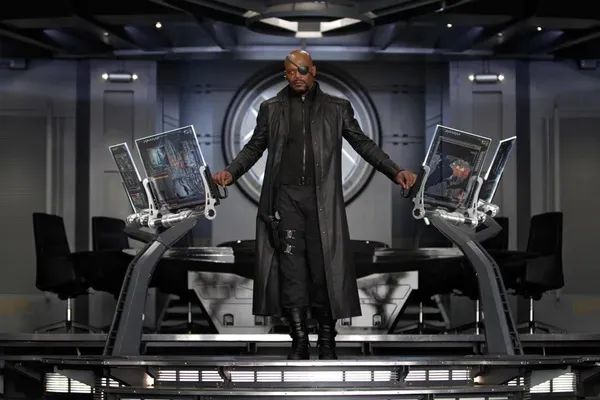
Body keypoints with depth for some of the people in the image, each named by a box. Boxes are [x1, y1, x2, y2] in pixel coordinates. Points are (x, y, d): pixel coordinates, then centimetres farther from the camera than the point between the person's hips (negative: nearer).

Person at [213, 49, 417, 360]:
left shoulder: (336, 108, 10)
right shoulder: (271, 109, 12)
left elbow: (363, 144, 9)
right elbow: (254, 147, 13)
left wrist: (395, 171, -2)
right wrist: (231, 172, -4)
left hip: (322, 198, 0)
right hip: (285, 197, 1)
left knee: (324, 265, -1)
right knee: (291, 266, -5)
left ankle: (327, 340, 7)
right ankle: (299, 340, 0)